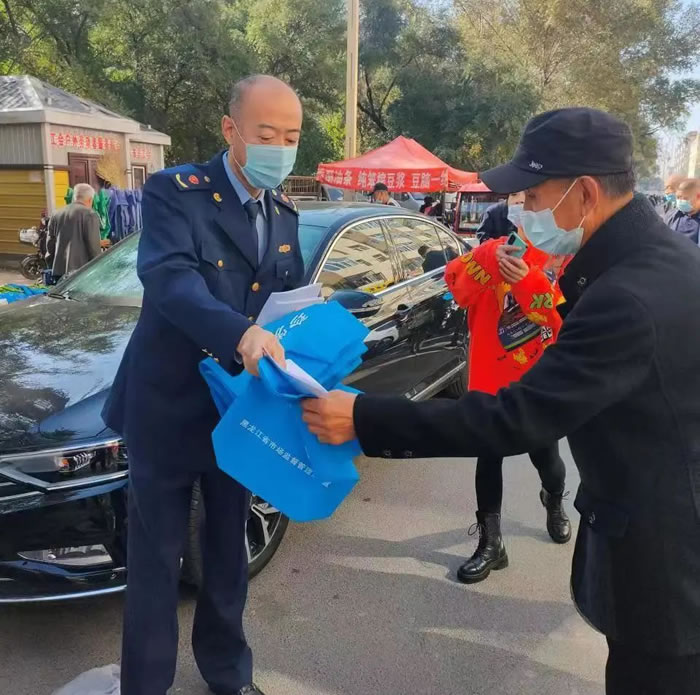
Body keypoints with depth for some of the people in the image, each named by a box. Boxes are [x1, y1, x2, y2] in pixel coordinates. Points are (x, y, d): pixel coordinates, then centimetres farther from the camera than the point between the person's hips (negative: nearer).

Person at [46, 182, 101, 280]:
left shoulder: (56, 215, 14)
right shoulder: (90, 215, -7)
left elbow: (50, 243, 18)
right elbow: (93, 245, -10)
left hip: (58, 269, 6)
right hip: (81, 269, -6)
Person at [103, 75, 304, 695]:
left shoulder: (284, 213, 8)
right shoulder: (175, 192, -13)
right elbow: (170, 276, -30)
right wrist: (242, 333, -46)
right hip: (170, 408, -5)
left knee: (229, 554, 20)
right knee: (156, 563, 9)